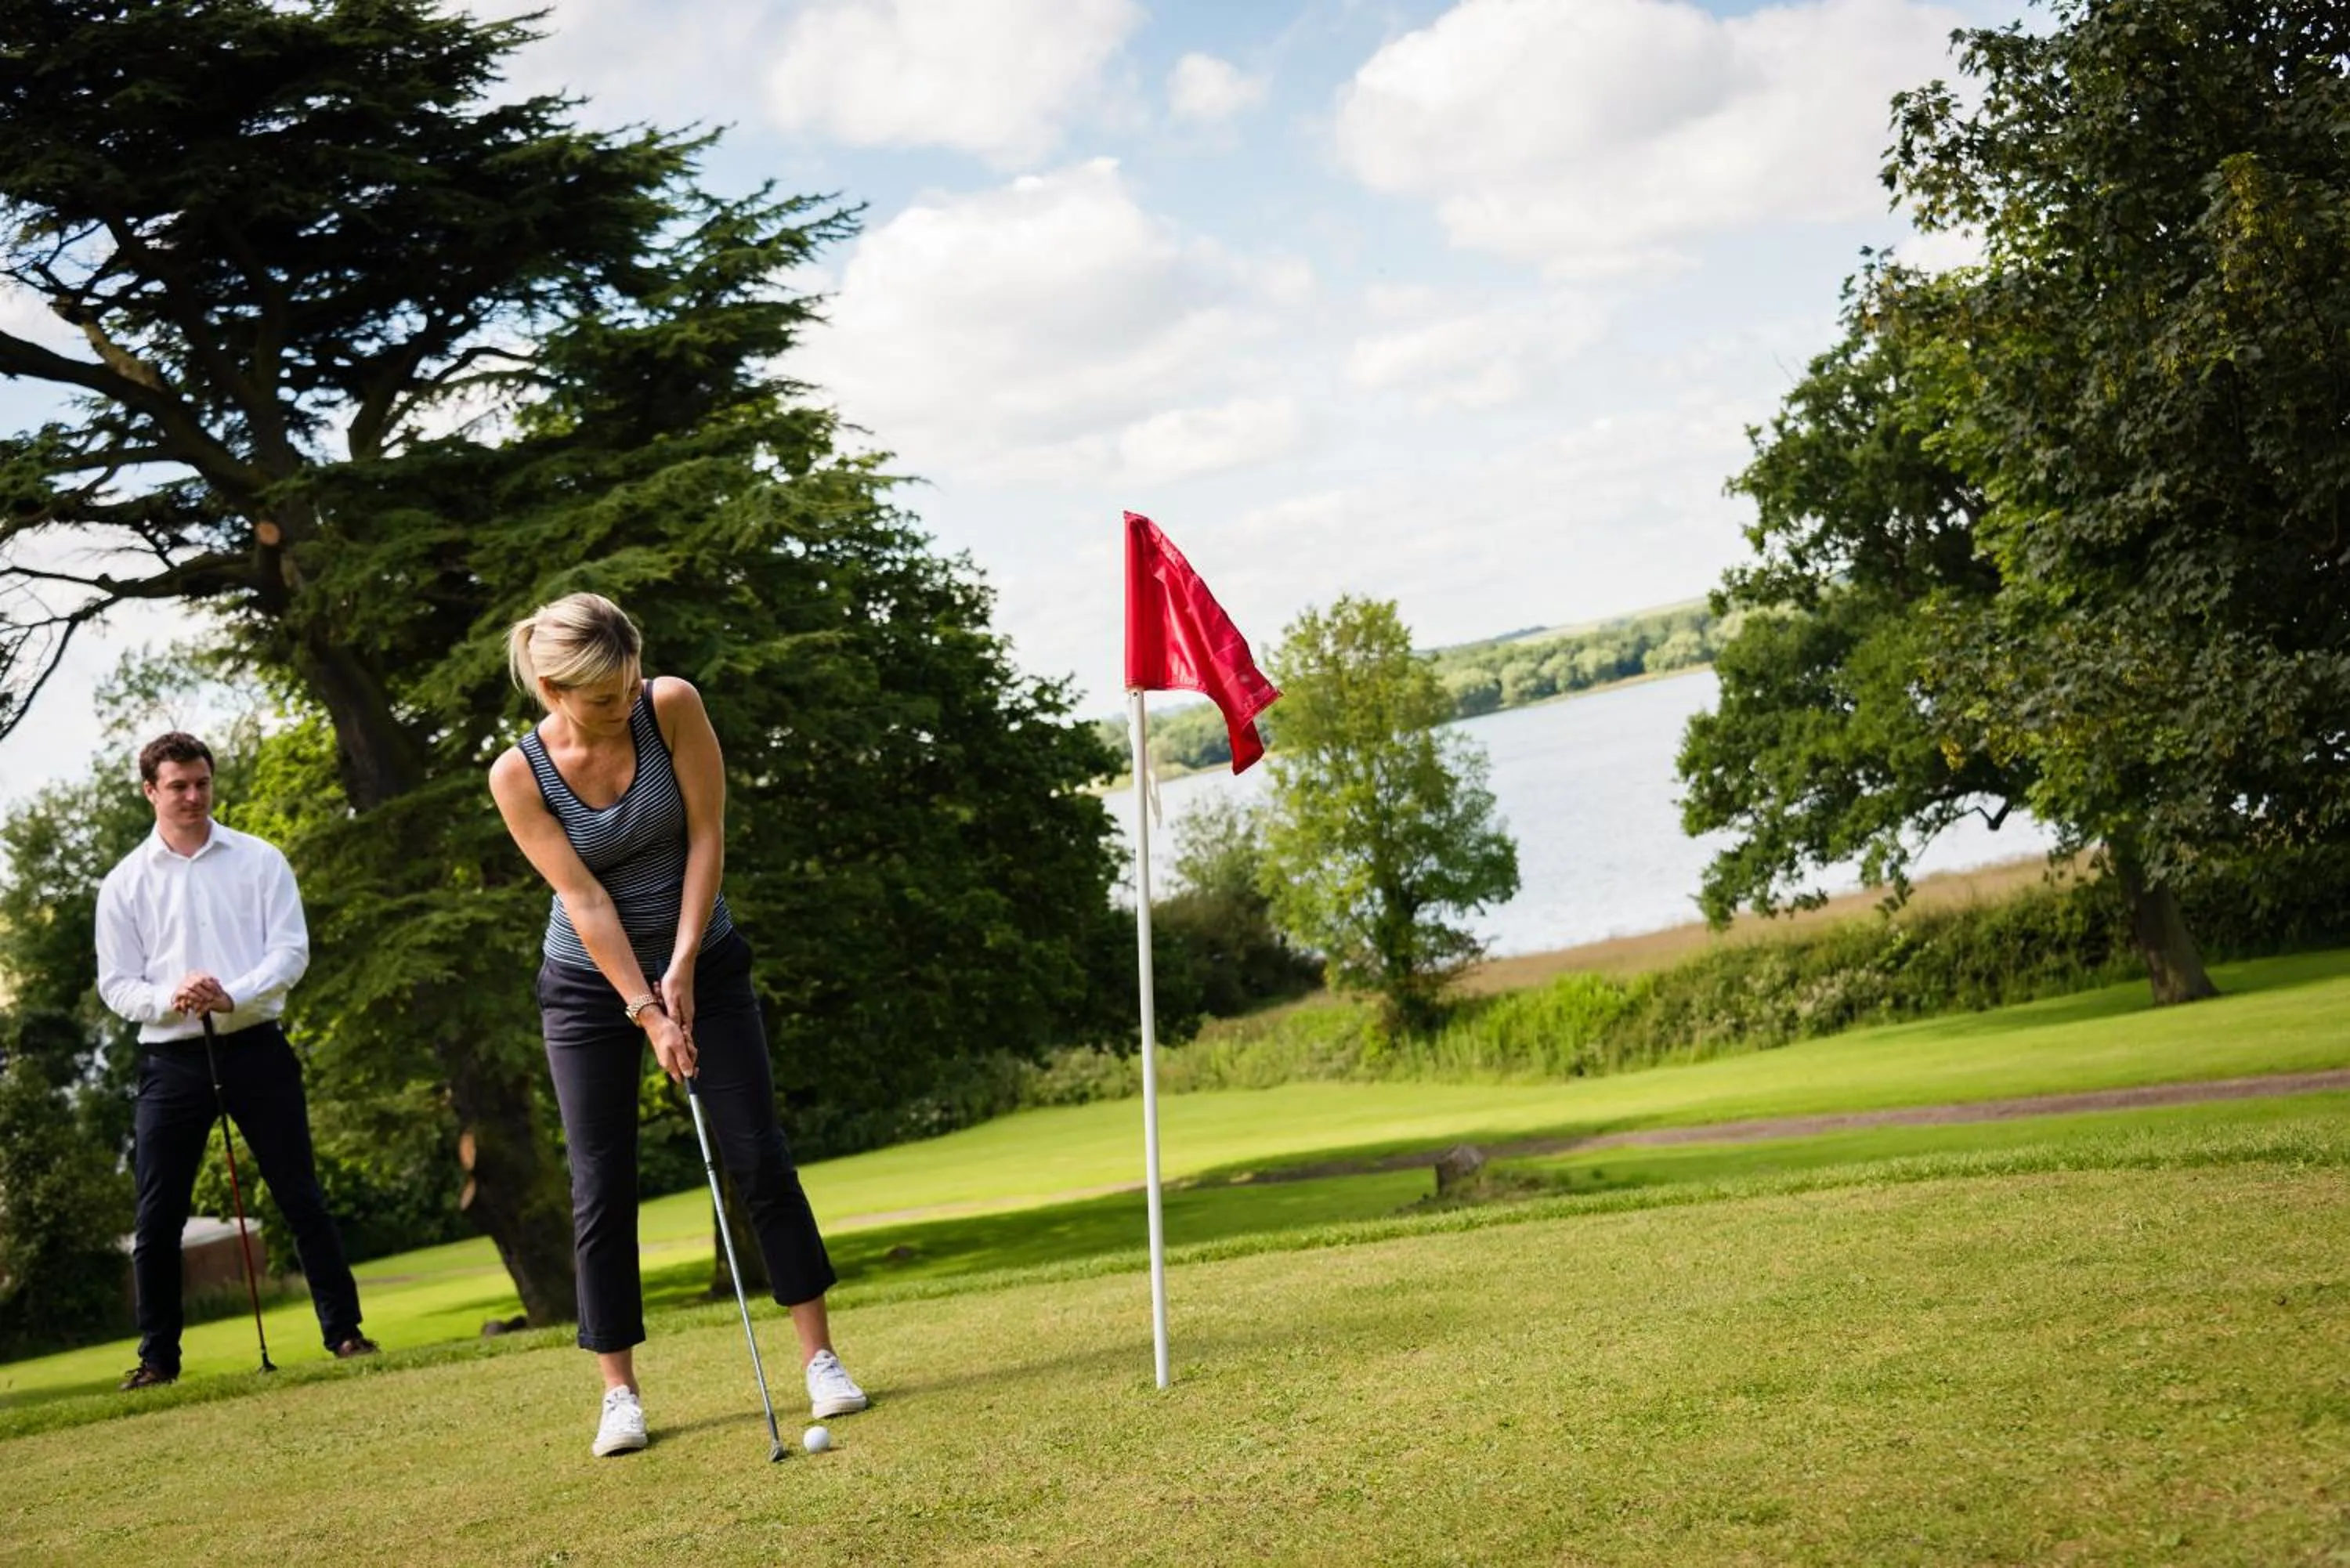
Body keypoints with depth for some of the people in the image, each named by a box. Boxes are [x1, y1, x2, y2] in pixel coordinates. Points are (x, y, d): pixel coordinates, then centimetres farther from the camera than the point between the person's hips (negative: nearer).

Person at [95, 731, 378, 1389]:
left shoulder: (260, 860, 5)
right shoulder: (124, 884, 6)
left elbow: (292, 950, -2)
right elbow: (115, 984, 4)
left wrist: (233, 996, -19)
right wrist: (167, 1000, -17)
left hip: (254, 1045, -1)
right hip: (171, 1058, 1)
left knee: (301, 1196, 1)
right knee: (157, 1216, 1)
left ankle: (343, 1330, 9)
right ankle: (158, 1357, 11)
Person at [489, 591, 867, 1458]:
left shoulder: (673, 707, -16)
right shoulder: (518, 776, -17)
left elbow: (707, 833, -12)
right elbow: (584, 899, -18)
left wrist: (682, 969, -14)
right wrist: (646, 1011, -19)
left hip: (702, 961, 1)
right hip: (590, 986, -1)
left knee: (760, 1158, -3)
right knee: (602, 1187, -1)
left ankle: (820, 1355, 6)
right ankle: (619, 1392, 8)